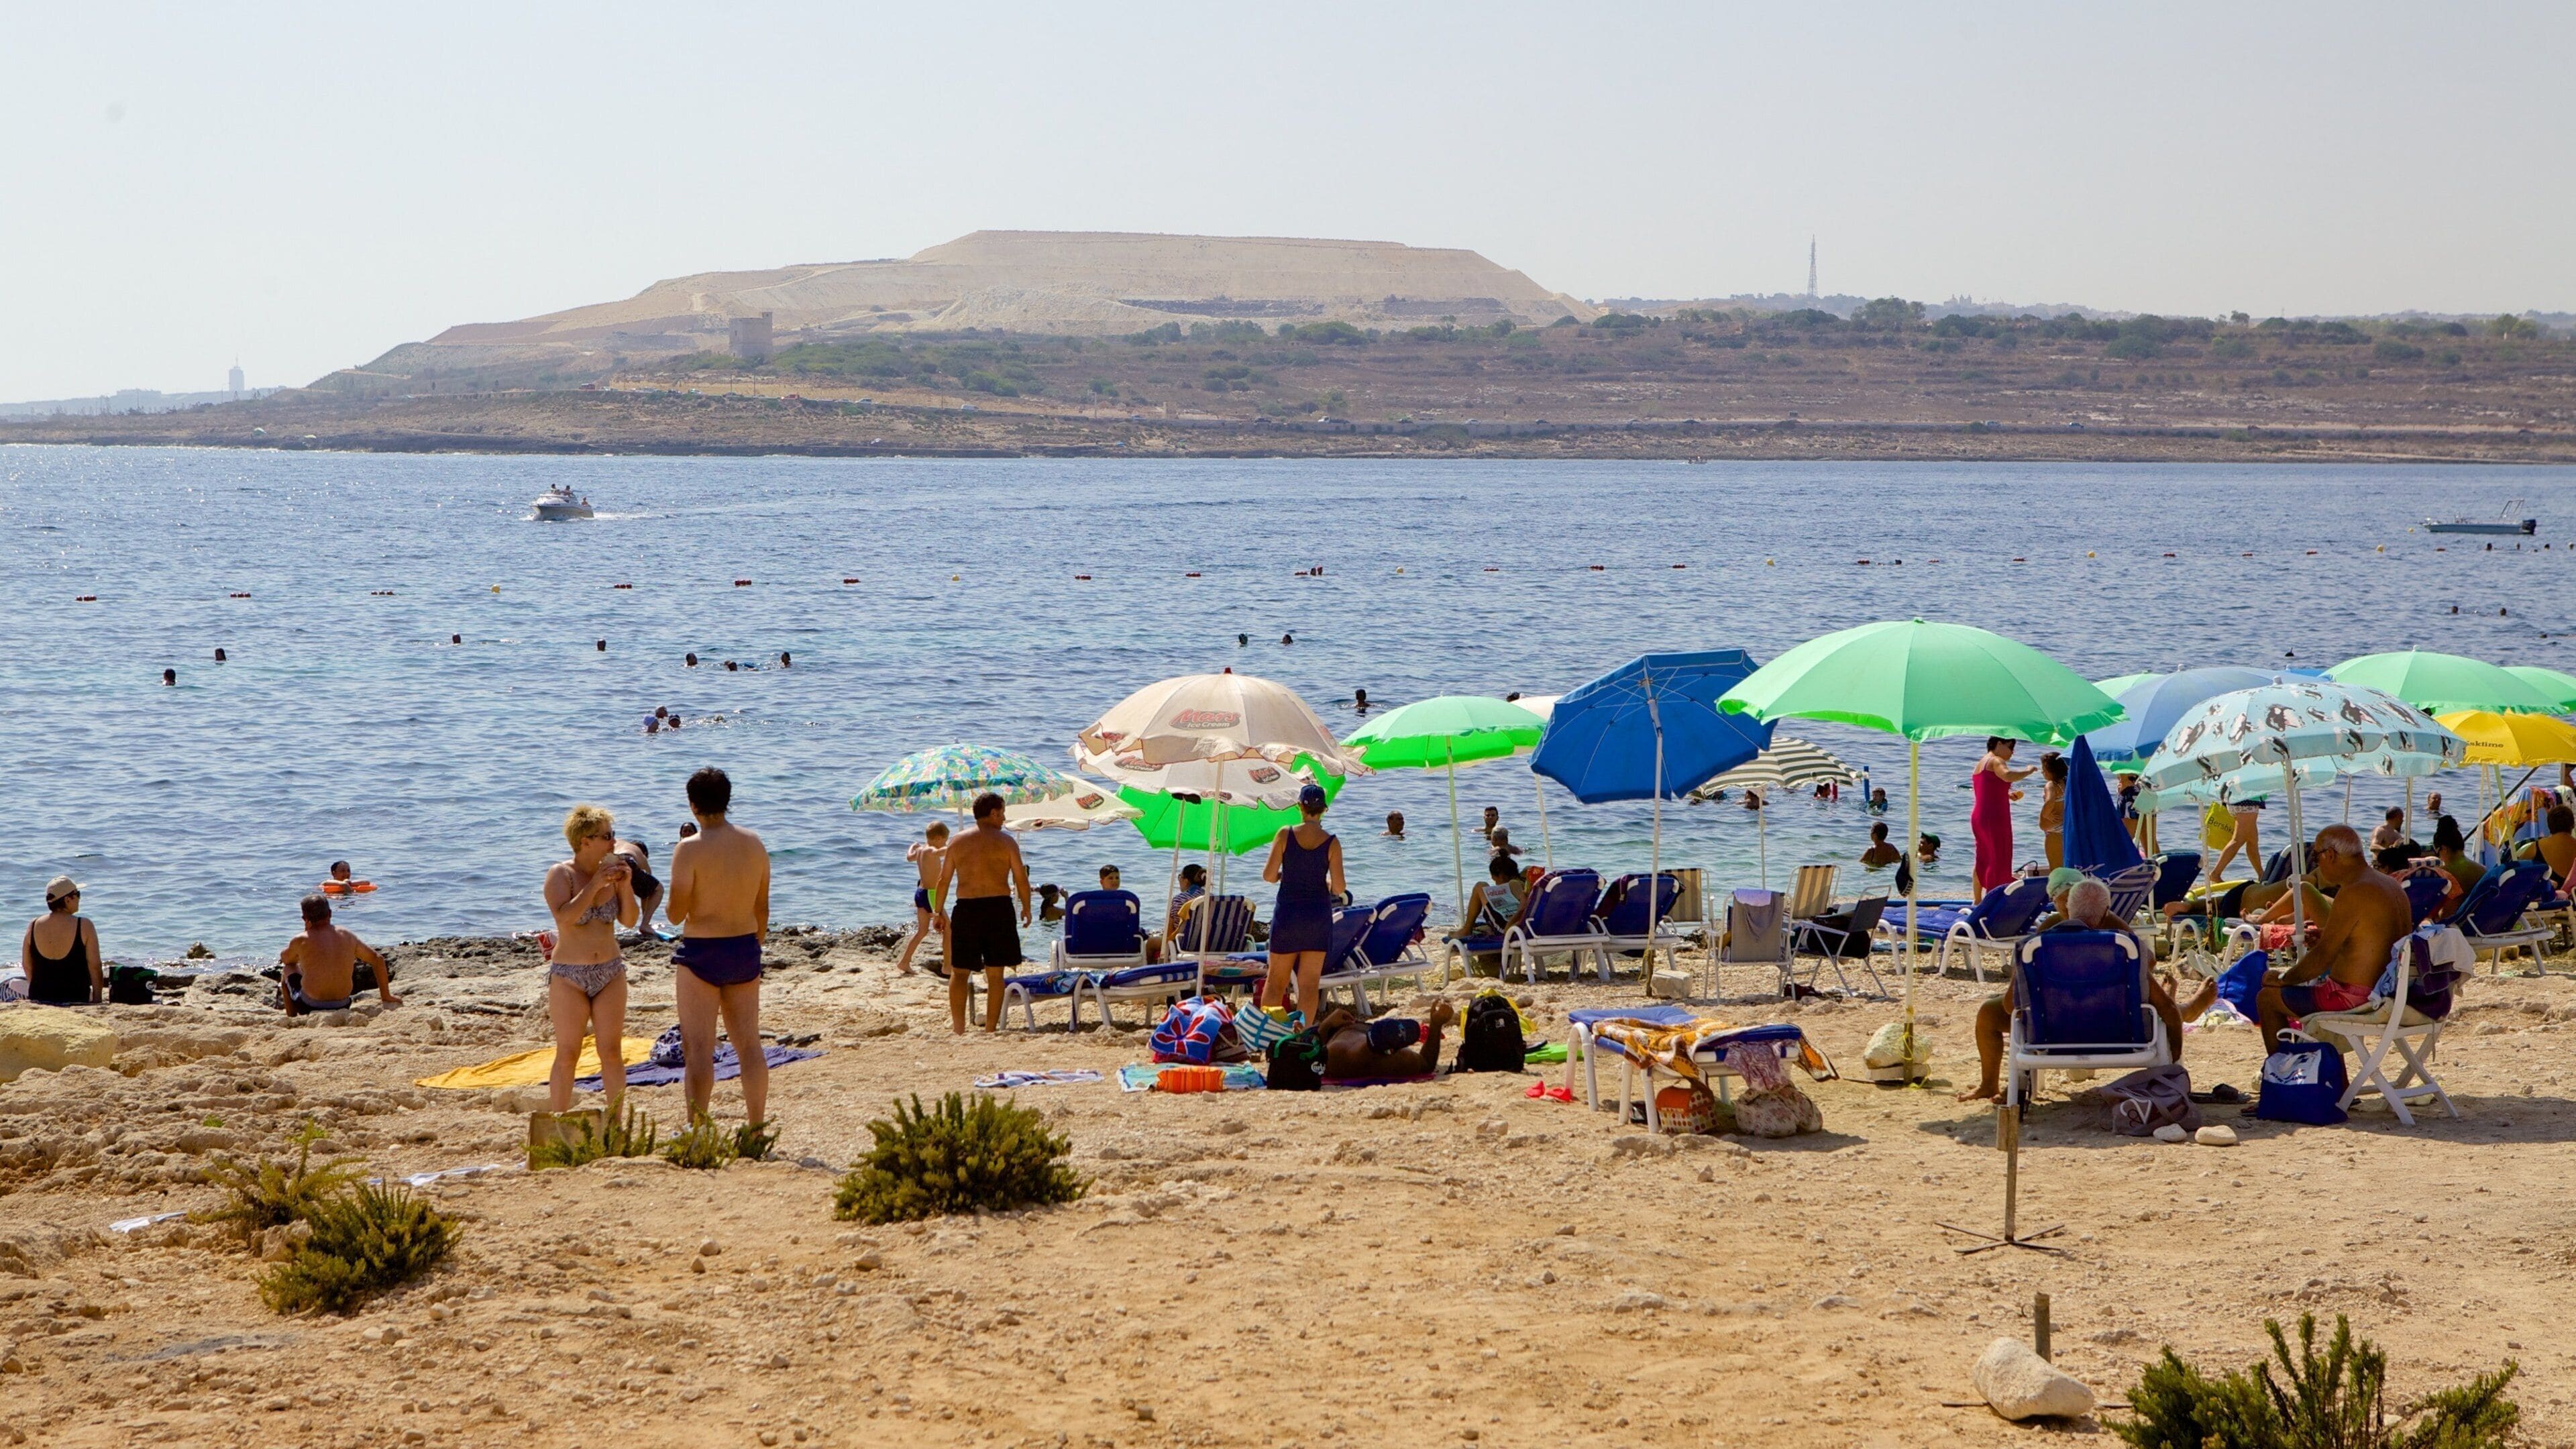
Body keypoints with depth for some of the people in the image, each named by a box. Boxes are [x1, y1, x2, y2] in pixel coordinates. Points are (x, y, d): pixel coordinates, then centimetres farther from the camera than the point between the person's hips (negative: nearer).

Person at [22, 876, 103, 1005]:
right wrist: (97, 999, 3)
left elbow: (27, 966, 10)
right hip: (75, 999, -3)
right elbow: (95, 966, -8)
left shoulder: (33, 926, 1)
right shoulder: (84, 926, -10)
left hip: (38, 998, 3)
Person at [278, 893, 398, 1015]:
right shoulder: (347, 937, 1)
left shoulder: (301, 941, -9)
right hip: (341, 1007, 4)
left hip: (310, 1007, -4)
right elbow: (378, 960, 10)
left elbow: (285, 959, 14)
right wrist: (386, 996, 17)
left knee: (287, 970, 26)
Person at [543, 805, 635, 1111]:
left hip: (610, 972, 4)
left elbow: (630, 920, 4)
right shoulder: (561, 874, -8)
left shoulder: (612, 872, 3)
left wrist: (625, 887, -10)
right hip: (568, 975, -4)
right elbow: (565, 917, -23)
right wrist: (595, 885, -22)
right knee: (567, 1055, -1)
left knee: (612, 1052, 3)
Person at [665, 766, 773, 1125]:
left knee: (698, 1048, -2)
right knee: (749, 1044, 14)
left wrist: (669, 907, 7)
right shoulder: (754, 844, 2)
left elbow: (677, 915, -15)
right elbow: (762, 909, 9)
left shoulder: (690, 849, -15)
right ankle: (757, 1124, 23)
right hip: (745, 949, 5)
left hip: (701, 952, -5)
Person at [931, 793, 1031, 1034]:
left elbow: (943, 880, 7)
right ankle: (991, 1028, 6)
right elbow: (1021, 879, -1)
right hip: (998, 907, -1)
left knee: (959, 971, 5)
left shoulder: (958, 841, 7)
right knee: (995, 973, 6)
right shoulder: (1006, 841, 0)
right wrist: (1026, 908, 13)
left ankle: (958, 1028, -6)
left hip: (966, 908, 1)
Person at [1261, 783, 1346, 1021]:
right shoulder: (1331, 843, -6)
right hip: (1318, 915, 0)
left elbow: (1269, 875, -7)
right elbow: (1338, 887, -9)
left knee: (1276, 981, 11)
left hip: (1287, 913, 0)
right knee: (1310, 983, 4)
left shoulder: (1286, 834, -6)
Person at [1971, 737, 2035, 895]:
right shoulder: (1996, 761, -10)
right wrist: (2028, 771, -17)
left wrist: (2008, 795, 18)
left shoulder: (1981, 763, 21)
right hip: (1995, 818, -10)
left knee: (1983, 861, 17)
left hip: (1978, 817, 10)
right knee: (1998, 861, -8)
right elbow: (2008, 776, -31)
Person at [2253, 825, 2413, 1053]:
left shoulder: (2353, 894, -21)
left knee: (2268, 998, 4)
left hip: (2355, 1000, -10)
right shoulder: (2391, 886, 9)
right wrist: (2326, 937, 22)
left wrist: (2283, 979, -4)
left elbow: (2322, 957, -19)